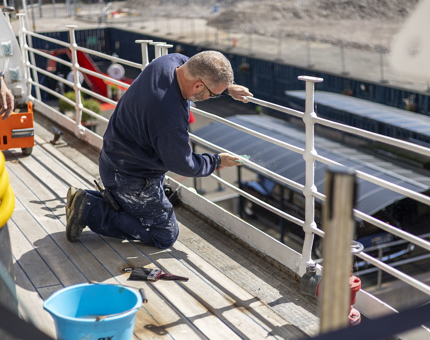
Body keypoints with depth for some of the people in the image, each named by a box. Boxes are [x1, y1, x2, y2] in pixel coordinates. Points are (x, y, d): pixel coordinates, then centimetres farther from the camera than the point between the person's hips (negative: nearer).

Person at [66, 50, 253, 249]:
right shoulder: (169, 119, -38)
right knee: (165, 236, 5)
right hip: (132, 178, -10)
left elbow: (198, 69, 14)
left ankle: (85, 199, 17)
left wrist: (227, 87, 5)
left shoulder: (174, 60, -14)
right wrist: (217, 161, -3)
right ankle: (91, 212, 0)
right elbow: (184, 166, -20)